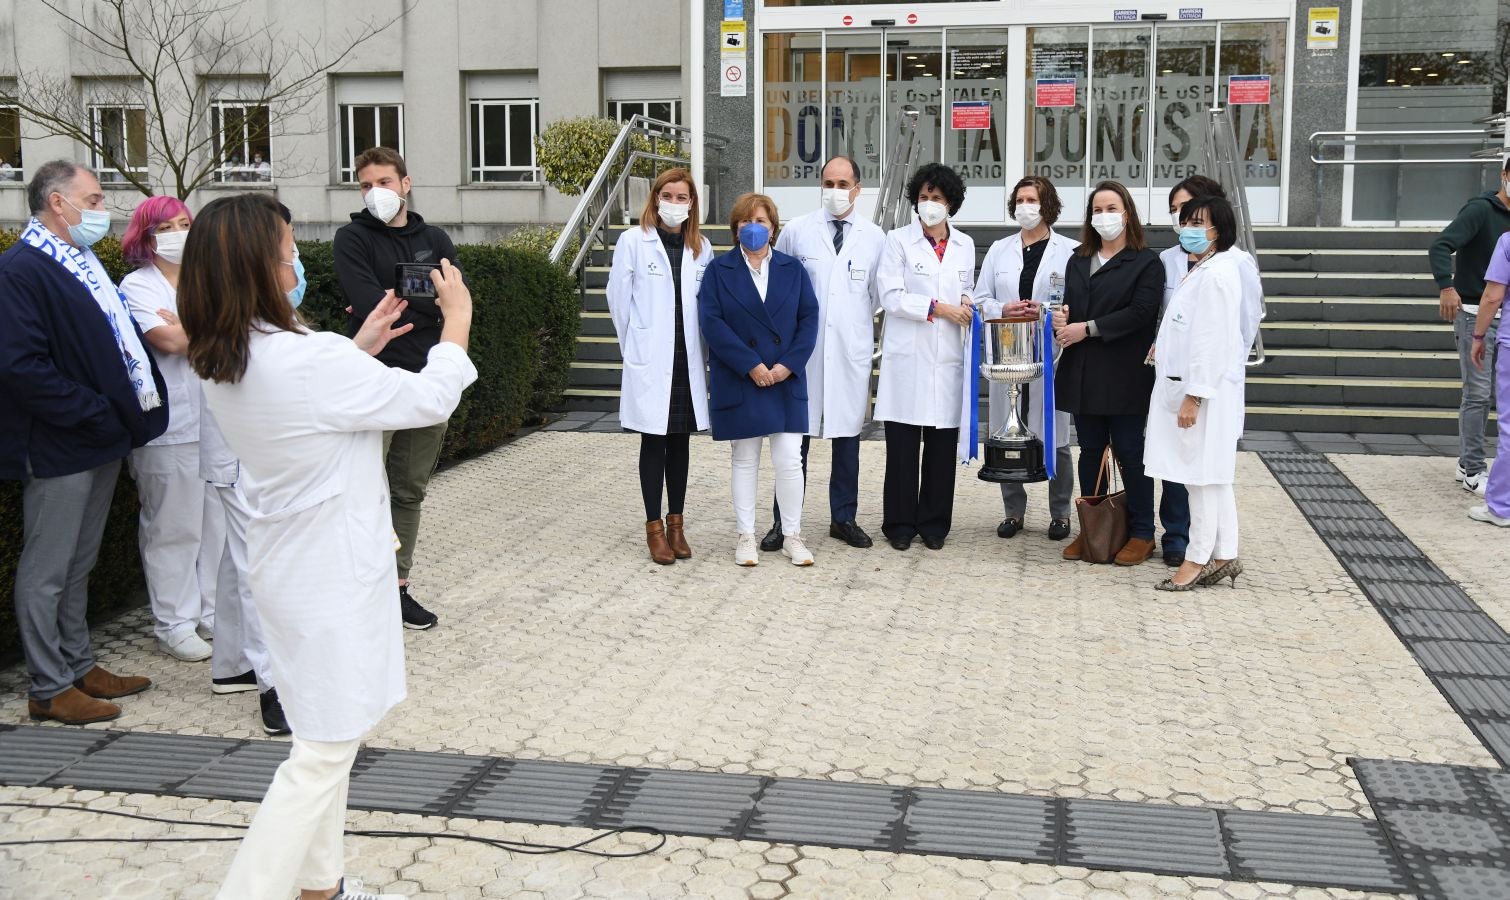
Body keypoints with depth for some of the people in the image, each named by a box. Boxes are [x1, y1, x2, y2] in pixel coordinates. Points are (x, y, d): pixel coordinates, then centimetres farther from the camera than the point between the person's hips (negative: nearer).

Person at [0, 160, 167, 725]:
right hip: (58, 448, -9)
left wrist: (135, 408, 7)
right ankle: (49, 689, 14)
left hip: (102, 443, 9)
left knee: (79, 565, 19)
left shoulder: (84, 264, 13)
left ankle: (79, 667, 31)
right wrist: (96, 415, -20)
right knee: (46, 572, 4)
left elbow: (118, 338, 21)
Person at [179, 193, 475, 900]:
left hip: (289, 568, 10)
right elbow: (430, 398, -15)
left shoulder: (224, 364, 0)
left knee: (330, 737, 22)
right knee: (325, 750, 0)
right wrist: (457, 318, 0)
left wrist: (362, 346, 14)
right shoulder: (311, 360, -27)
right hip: (332, 576, -9)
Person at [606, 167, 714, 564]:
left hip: (688, 360, 3)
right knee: (653, 442, 2)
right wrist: (636, 346, 7)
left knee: (680, 441, 9)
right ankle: (654, 527, 9)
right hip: (650, 362, -3)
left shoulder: (702, 248, 7)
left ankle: (676, 523, 18)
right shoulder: (633, 241, -3)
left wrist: (701, 347, 7)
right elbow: (619, 298, 1)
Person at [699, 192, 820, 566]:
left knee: (790, 459, -1)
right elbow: (711, 322, -8)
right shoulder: (719, 270, 2)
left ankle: (792, 535, 12)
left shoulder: (792, 268, 9)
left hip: (786, 380, 1)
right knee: (744, 459, 7)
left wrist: (788, 364, -10)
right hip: (739, 381, -1)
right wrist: (751, 365, -15)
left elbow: (809, 318, 3)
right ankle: (745, 536, 16)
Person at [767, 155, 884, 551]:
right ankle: (783, 522, 9)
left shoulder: (875, 237, 5)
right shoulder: (795, 231, 2)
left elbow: (878, 294, 14)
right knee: (795, 437, 0)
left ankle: (844, 518, 22)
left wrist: (857, 321, 7)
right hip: (803, 351, -1)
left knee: (847, 437, 9)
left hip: (852, 352, 2)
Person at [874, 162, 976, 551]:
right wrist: (938, 308, -11)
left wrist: (967, 304, 3)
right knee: (903, 444, -1)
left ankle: (933, 523, 14)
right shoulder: (898, 241, 2)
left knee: (942, 445, 4)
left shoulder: (965, 245, 14)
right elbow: (890, 296, -6)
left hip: (948, 358, 3)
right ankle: (900, 523, 9)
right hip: (907, 356, -3)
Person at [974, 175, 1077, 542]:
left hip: (1051, 355, -3)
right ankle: (1014, 510, 18)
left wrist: (1048, 311, -18)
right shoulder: (999, 250, 13)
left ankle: (1060, 512, 15)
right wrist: (1003, 310, -8)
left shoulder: (1070, 250, 0)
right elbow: (980, 299, 11)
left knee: (1054, 436, 2)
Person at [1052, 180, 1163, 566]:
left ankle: (1142, 533, 10)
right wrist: (1061, 320, -10)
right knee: (1090, 450, 9)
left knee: (1129, 451, 0)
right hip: (1083, 373, 5)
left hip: (1124, 375, -5)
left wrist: (1088, 328, -16)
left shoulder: (1146, 262, -2)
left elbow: (1140, 312, -14)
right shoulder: (1078, 261, 16)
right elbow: (1068, 306, 14)